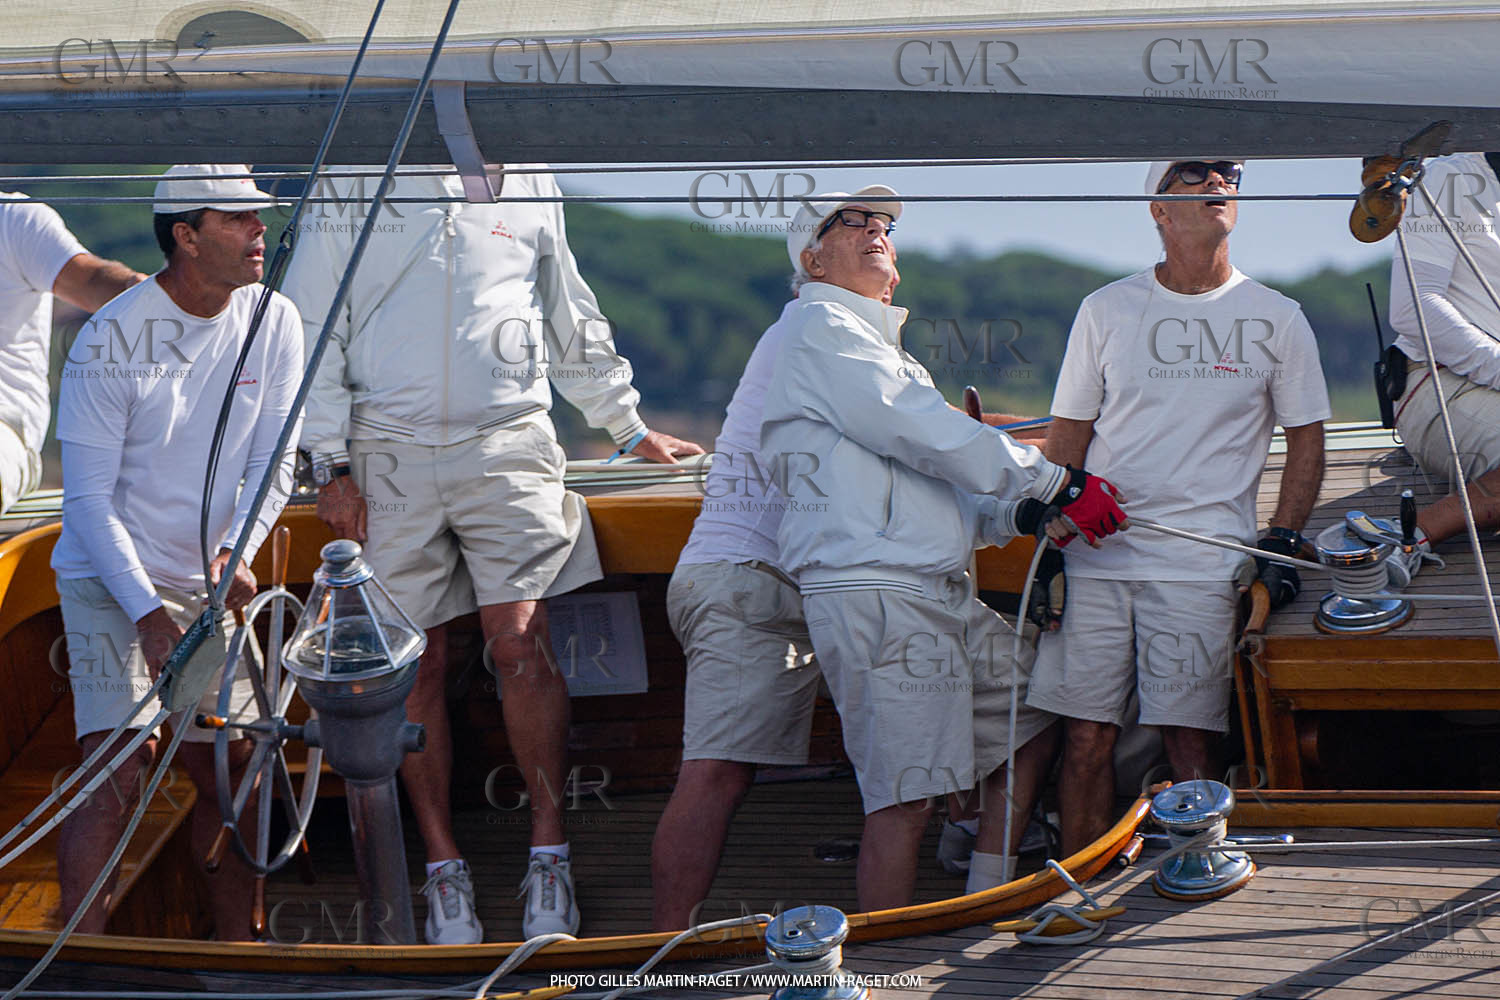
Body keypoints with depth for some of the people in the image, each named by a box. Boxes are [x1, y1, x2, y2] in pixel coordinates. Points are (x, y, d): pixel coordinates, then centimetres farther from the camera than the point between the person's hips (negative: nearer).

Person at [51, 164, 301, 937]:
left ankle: (235, 948, 20)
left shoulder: (273, 322, -3)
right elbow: (88, 496, -15)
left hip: (206, 582, 5)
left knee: (230, 770, 6)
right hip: (108, 581, -5)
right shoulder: (112, 338, -16)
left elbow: (273, 461, 0)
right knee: (115, 777, -16)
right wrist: (146, 611, -22)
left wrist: (235, 551, -18)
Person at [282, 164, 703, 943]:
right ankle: (444, 866, 9)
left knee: (521, 644, -10)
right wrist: (331, 465, -2)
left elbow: (572, 325, 26)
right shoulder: (351, 183, 6)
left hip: (508, 446, 1)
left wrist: (629, 429, 28)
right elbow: (312, 331, 4)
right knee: (417, 663, 1)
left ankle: (549, 852, -2)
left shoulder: (526, 184, 14)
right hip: (389, 455, -1)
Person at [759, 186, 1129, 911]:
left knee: (1033, 725, 14)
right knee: (904, 797, -13)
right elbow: (933, 436, -13)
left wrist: (1023, 514, 5)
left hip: (942, 592, 10)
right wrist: (1060, 484, -10)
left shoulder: (881, 346, 29)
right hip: (872, 594, -10)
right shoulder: (820, 327, -3)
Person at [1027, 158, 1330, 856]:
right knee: (1085, 738, 0)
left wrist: (1281, 545, -2)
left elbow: (1306, 439, 10)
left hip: (1203, 563, -1)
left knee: (1188, 738, -8)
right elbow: (1068, 433, 13)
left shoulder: (1276, 319, 7)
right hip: (1095, 555, 2)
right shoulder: (1106, 310, 9)